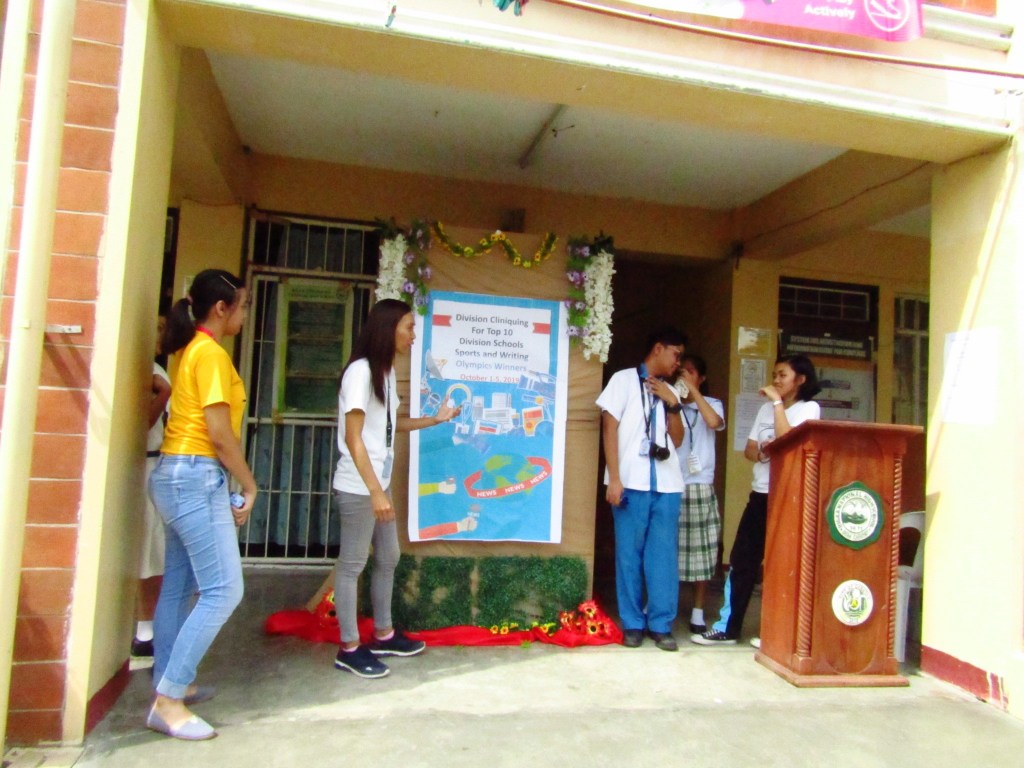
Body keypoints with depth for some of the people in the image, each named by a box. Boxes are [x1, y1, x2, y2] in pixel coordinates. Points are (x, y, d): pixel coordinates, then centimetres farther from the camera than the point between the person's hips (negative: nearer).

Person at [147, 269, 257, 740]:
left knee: (179, 585, 15)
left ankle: (170, 683, 26)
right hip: (197, 477, -10)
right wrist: (249, 485, -7)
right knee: (223, 590, -8)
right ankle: (168, 701, -3)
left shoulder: (188, 350, 15)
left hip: (175, 475, 10)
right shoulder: (211, 354, -13)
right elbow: (219, 432, -17)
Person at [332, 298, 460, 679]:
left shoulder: (386, 371, 10)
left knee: (388, 557, 17)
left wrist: (435, 419, 25)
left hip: (379, 484, 10)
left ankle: (383, 635, 32)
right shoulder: (360, 371, -17)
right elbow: (353, 436, -20)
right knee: (352, 563, 2)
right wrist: (374, 491, -23)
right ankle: (349, 648, 15)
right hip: (357, 488, -10)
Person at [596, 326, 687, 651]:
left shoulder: (670, 391, 19)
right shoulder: (624, 379, 4)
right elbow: (610, 427, -3)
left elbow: (677, 439, 16)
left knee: (664, 554, 3)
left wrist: (672, 404, 1)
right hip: (632, 481, -4)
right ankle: (633, 624, 12)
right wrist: (614, 478, -11)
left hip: (666, 484, 4)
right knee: (629, 553, 2)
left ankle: (661, 624, 12)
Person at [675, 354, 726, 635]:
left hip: (700, 487, 0)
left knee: (701, 551, 2)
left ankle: (698, 613, 13)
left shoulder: (712, 404, 10)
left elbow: (714, 422, -14)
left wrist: (693, 390, -13)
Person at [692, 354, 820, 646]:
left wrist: (778, 402, -14)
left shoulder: (809, 408, -1)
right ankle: (727, 627, 10)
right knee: (741, 560, 4)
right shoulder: (766, 409, 18)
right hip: (760, 494, 6)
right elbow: (749, 450, 16)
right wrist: (761, 452, -6)